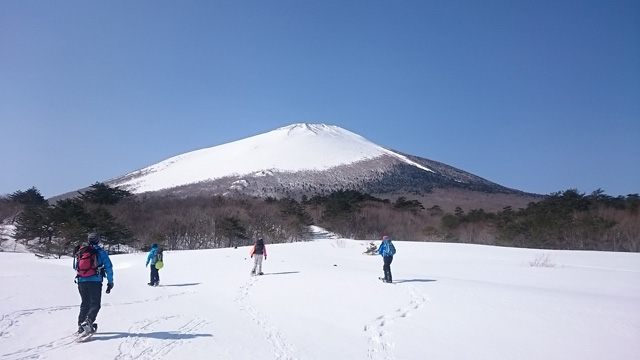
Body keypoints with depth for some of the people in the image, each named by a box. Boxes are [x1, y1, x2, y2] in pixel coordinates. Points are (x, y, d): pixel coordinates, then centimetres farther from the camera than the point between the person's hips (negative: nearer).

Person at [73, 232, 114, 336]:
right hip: (95, 281, -4)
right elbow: (109, 267, -3)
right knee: (95, 304, -2)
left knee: (85, 304, 18)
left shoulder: (79, 252, 13)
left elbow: (75, 267, 23)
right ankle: (88, 322, -24)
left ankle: (81, 325, 13)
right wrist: (110, 282, 4)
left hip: (81, 281, 4)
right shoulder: (100, 252, 0)